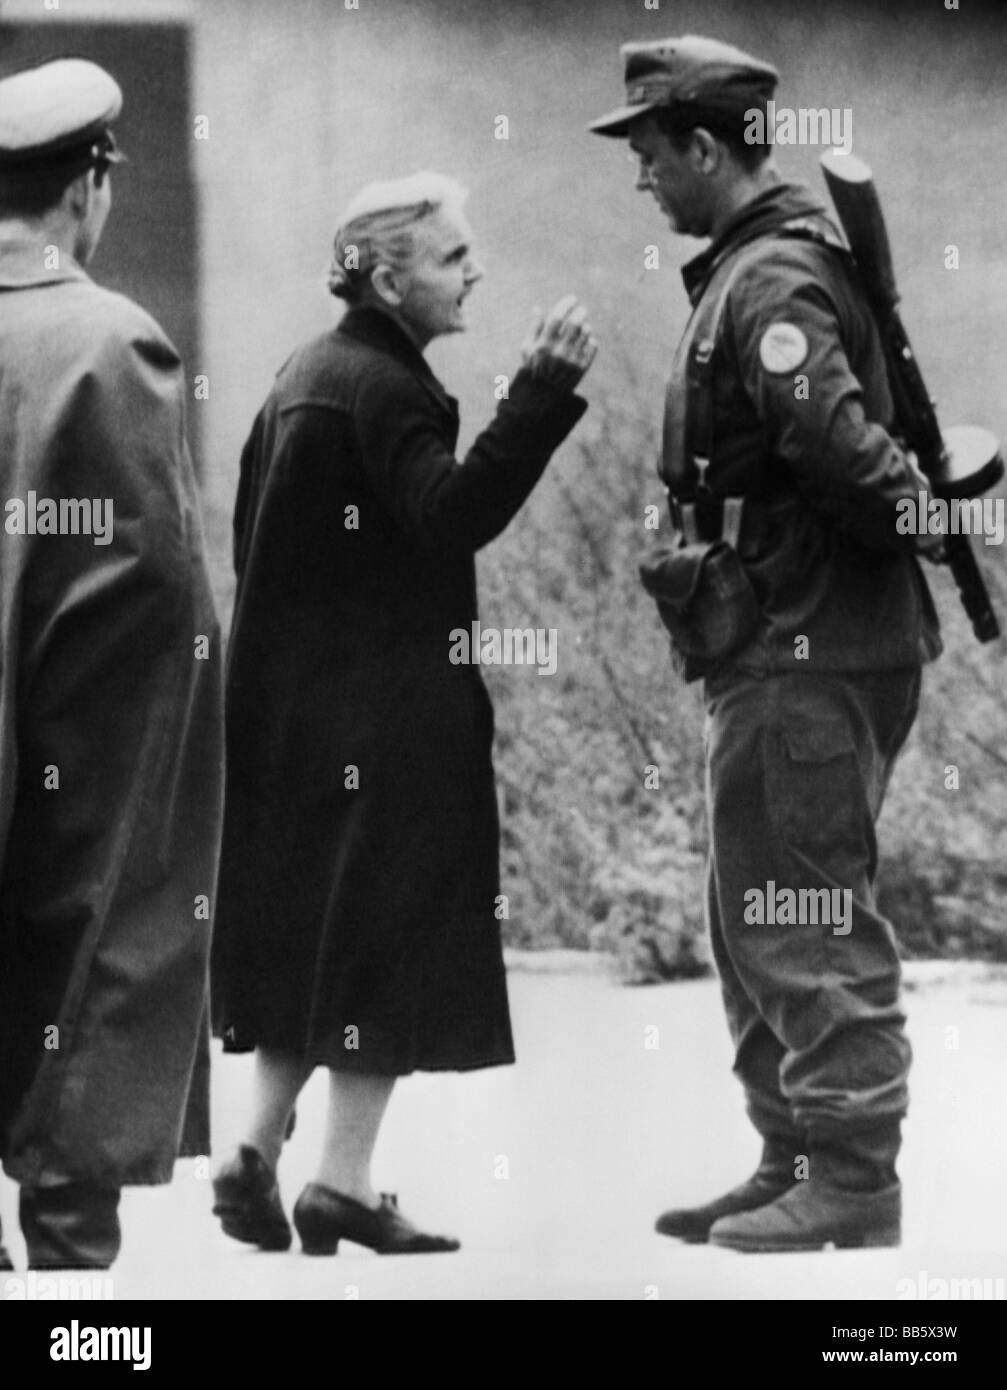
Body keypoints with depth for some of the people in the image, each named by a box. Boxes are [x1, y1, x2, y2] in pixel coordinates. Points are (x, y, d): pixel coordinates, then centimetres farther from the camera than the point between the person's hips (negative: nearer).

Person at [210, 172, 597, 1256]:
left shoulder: (307, 373, 13)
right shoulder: (384, 386, -15)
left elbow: (250, 535, 18)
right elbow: (455, 514, -29)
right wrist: (543, 394, -33)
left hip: (291, 705, 9)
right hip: (386, 716, -9)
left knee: (314, 932, 16)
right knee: (390, 929, -3)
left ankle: (257, 1154, 15)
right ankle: (344, 1185, 0)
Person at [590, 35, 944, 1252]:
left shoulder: (773, 282, -16)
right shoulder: (763, 267, 16)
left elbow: (839, 443, -28)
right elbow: (845, 449, 19)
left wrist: (915, 516, -14)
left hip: (806, 652, -11)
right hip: (780, 648, 11)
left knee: (805, 921, -6)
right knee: (760, 918, 16)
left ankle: (851, 1184, -1)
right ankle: (792, 1163, 23)